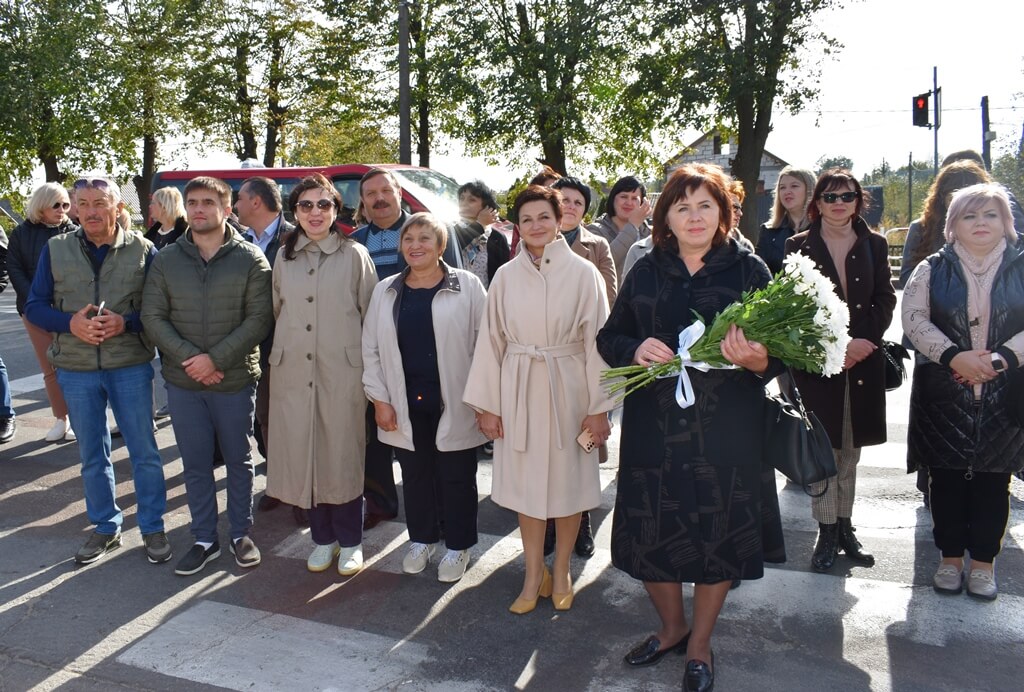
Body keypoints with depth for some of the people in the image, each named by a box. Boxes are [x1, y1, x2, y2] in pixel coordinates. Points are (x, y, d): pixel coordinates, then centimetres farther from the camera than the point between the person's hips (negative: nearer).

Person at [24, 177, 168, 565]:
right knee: (92, 456, 14)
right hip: (76, 370, 3)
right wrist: (70, 323, -16)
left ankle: (153, 528, 21)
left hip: (130, 367, -2)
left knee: (144, 452, 5)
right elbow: (34, 307, 3)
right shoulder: (55, 249, 1)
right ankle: (106, 528, 30)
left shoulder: (143, 250, -5)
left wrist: (125, 322, -21)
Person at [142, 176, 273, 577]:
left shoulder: (249, 259, -4)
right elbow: (153, 316, 0)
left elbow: (259, 318, -10)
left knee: (238, 461, 11)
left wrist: (216, 358, -17)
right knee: (195, 465, 11)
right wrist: (189, 357, -14)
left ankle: (241, 534, 28)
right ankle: (204, 540, 26)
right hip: (182, 383, 2)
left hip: (236, 380, -2)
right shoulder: (166, 260, 4)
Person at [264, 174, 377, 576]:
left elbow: (371, 314, 0)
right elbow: (277, 312, 17)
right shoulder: (284, 257, 10)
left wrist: (370, 368, -2)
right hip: (293, 373, 3)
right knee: (302, 456, 7)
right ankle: (322, 538, 25)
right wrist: (285, 348, 11)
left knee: (343, 456, 3)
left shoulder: (354, 255, 0)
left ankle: (350, 541, 20)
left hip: (342, 372, -3)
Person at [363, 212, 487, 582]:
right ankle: (421, 539, 35)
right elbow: (371, 348, 8)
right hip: (406, 403, 3)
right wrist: (379, 398, 1)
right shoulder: (386, 291, 6)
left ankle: (457, 546, 26)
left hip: (453, 402, -3)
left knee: (456, 477, 8)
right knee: (415, 474, 16)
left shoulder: (467, 286, -5)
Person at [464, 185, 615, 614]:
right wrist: (486, 405, 0)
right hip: (518, 390, 2)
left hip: (567, 389, -2)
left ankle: (561, 571, 31)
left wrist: (599, 406, -8)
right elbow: (491, 339, 3)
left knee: (567, 482, 10)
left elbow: (597, 340, -6)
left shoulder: (582, 273, -6)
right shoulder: (506, 276, 1)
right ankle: (534, 575, 26)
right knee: (525, 483, 10)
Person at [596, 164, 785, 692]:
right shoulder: (645, 272, 5)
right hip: (653, 428, 2)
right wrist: (635, 349, -14)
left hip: (725, 430, -1)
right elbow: (608, 338, 8)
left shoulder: (749, 270, -1)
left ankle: (699, 644, 35)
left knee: (718, 537, 10)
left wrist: (757, 360, -24)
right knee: (649, 534, 9)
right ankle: (672, 626, 39)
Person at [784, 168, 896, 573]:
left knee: (851, 449, 12)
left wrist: (862, 341, -10)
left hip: (864, 359, 3)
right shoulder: (799, 246, 1)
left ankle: (845, 526, 24)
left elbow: (885, 300, 6)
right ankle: (827, 532, 12)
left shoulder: (874, 245, 8)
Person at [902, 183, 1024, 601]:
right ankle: (951, 557, 23)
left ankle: (983, 561, 23)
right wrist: (953, 356, -19)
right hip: (943, 394, 0)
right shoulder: (933, 269, 4)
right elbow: (914, 319, -6)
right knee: (946, 477, 8)